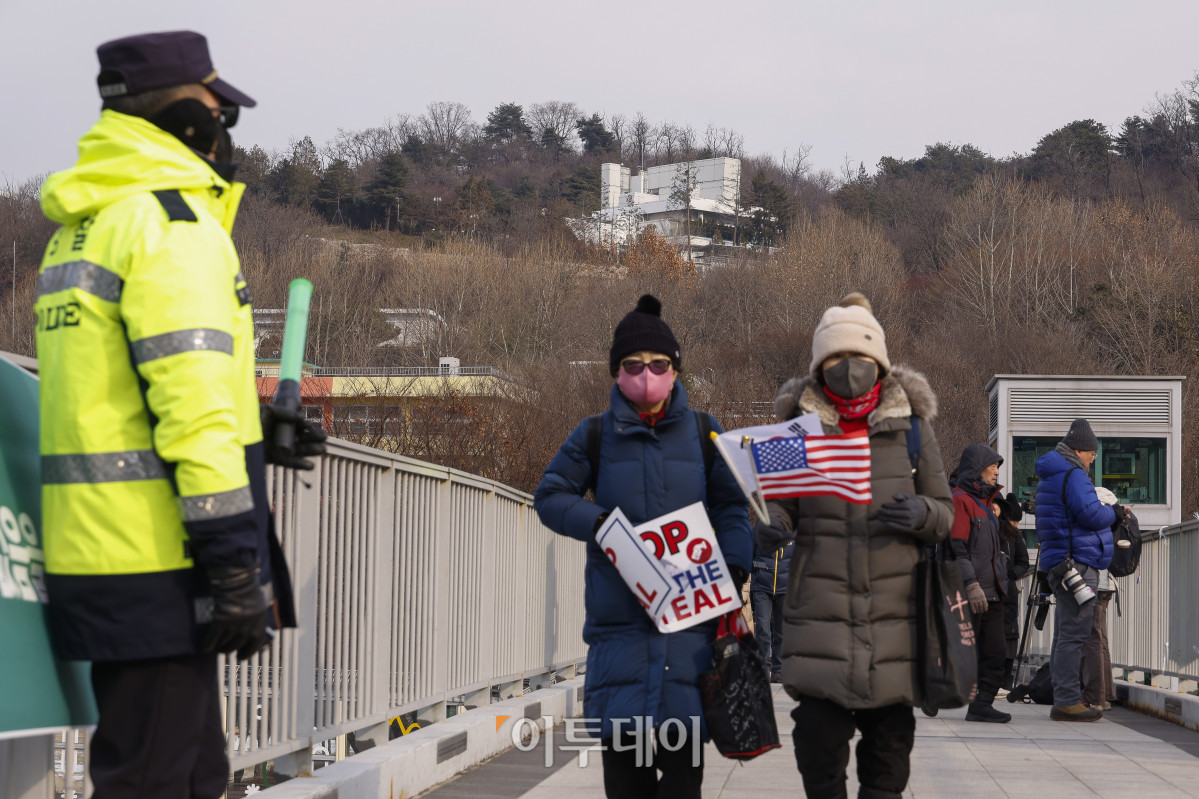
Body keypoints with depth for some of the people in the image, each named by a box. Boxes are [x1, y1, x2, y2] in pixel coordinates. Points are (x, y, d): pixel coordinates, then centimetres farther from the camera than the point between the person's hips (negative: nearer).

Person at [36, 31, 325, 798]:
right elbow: (193, 401, -20)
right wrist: (234, 566, -19)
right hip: (155, 563, -10)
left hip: (94, 552, 10)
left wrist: (253, 431, 16)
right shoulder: (174, 223, -12)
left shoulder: (79, 231, 19)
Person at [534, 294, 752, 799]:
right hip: (618, 610, 0)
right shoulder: (596, 435, 6)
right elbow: (549, 496, 8)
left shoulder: (704, 433, 8)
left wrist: (734, 569, -7)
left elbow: (731, 507, 8)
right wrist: (598, 523, -10)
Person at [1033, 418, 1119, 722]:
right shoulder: (1073, 475, -12)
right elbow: (1091, 514, -20)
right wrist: (1114, 512, 0)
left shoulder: (1050, 476, 21)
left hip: (1059, 563, 11)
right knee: (1074, 633, -11)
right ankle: (1067, 701, -12)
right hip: (1077, 563, -11)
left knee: (1065, 635, 13)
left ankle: (1064, 700, 17)